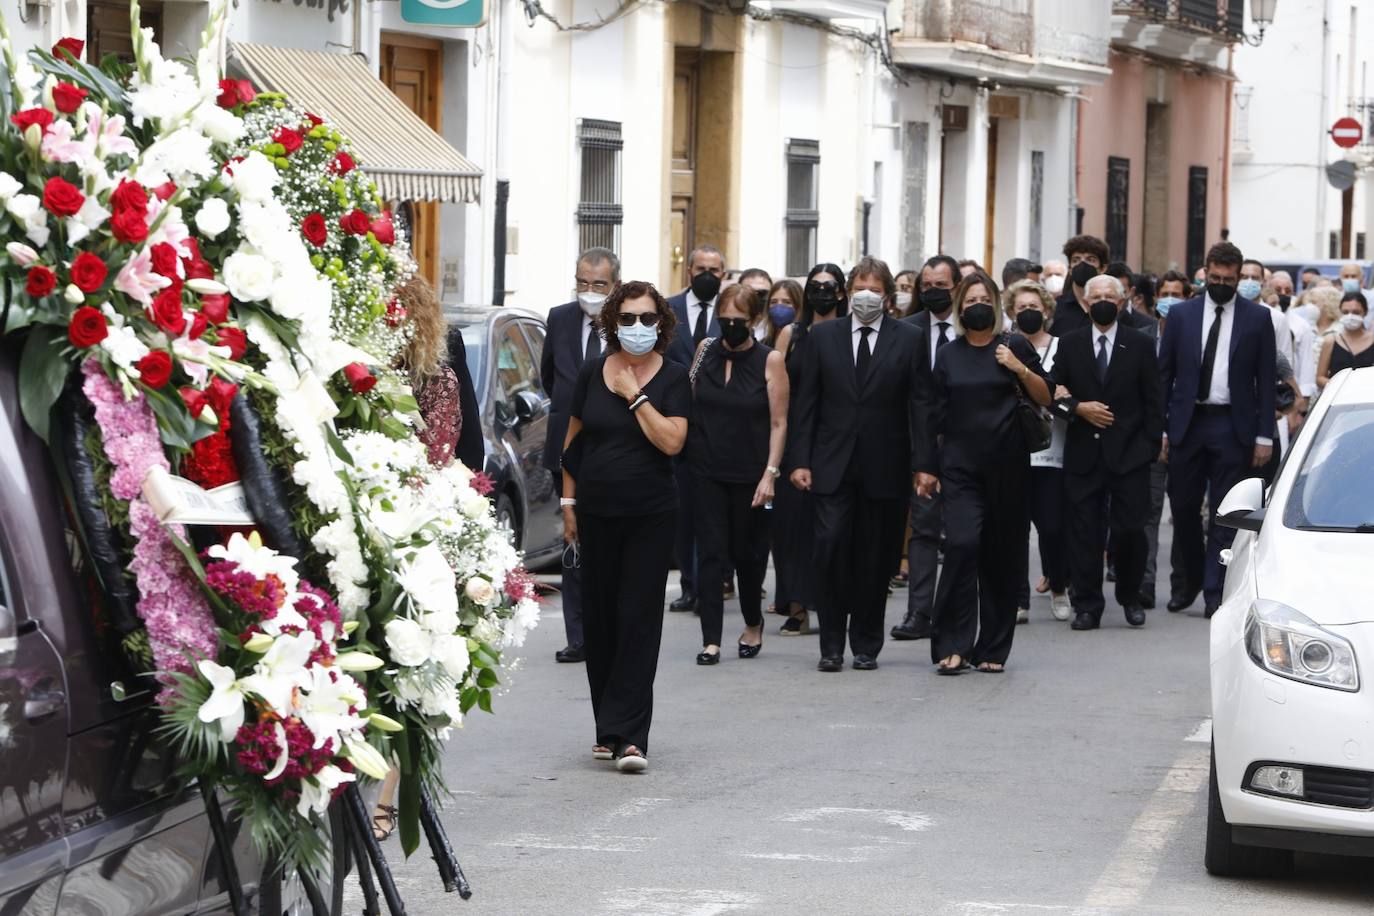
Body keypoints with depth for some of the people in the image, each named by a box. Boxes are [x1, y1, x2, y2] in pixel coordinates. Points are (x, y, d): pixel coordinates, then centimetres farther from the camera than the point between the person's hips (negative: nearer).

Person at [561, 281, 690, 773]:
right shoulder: (593, 372, 5)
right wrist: (568, 501, 11)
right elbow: (573, 438, 13)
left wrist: (635, 396, -14)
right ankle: (609, 729, 16)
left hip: (650, 515, -3)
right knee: (599, 619, 6)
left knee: (639, 620, -8)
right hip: (596, 512, 3)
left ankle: (628, 736, -11)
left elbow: (672, 441, -14)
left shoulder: (672, 377, -2)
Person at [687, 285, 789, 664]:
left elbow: (778, 423, -5)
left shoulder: (770, 361, -5)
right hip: (707, 470, 2)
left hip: (750, 473, -2)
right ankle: (711, 639, -4)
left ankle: (753, 623, 34)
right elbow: (691, 402, 14)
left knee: (746, 553, 10)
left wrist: (770, 473, -11)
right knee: (711, 554, -4)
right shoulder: (706, 351, 3)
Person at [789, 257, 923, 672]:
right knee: (831, 546, -8)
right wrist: (801, 460, 0)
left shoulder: (908, 339, 3)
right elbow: (807, 402, 6)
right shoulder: (824, 337, 7)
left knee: (876, 557, 5)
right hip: (833, 465, 0)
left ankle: (866, 645, 15)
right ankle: (831, 645, 0)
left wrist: (921, 464, -5)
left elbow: (918, 404, 1)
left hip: (884, 467, 0)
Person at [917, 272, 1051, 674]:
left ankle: (993, 649, 10)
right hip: (959, 466, 0)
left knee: (1001, 556, 2)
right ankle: (952, 645, -14)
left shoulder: (1014, 346, 5)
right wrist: (927, 467, 8)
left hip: (1006, 466, 0)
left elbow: (1046, 399, 5)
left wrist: (1020, 369, -11)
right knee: (962, 544, -16)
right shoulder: (948, 355, 10)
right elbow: (934, 414, 12)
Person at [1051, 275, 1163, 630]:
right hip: (1084, 454, 1)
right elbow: (1054, 394, 8)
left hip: (1128, 454, -1)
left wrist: (1151, 446, -2)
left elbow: (1153, 402, 5)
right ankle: (1087, 606, 6)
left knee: (1130, 528, -4)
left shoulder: (1140, 345, 6)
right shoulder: (1069, 344, 9)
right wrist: (1079, 408, -10)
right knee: (1084, 532, 0)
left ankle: (1130, 597, 16)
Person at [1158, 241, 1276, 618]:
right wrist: (1161, 429, 1)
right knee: (1183, 507, 6)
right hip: (1187, 423, 2)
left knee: (1225, 514, -1)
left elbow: (1266, 380, 2)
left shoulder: (1258, 318, 3)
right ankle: (1193, 580, 25)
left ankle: (1214, 593, 2)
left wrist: (1264, 436, -3)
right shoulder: (1181, 314, 6)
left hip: (1233, 427, -2)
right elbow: (1164, 374, 7)